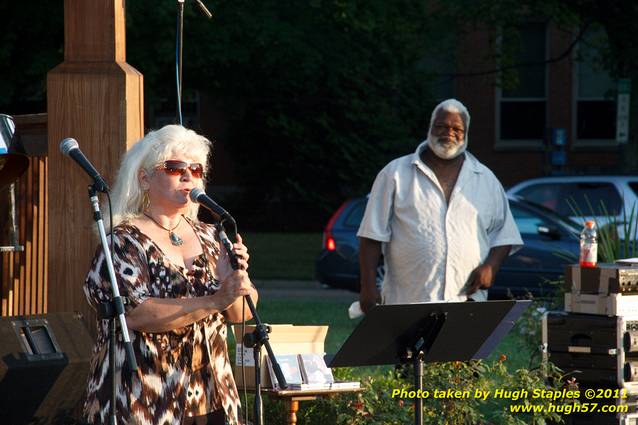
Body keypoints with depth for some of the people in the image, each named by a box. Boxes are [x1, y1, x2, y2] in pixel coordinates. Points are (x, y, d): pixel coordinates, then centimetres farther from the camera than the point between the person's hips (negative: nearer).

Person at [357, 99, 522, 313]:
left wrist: (490, 266, 0)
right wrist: (368, 287, -3)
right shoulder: (396, 174, 7)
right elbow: (373, 235, 4)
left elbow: (504, 233, 19)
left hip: (466, 298, 2)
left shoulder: (485, 180, 15)